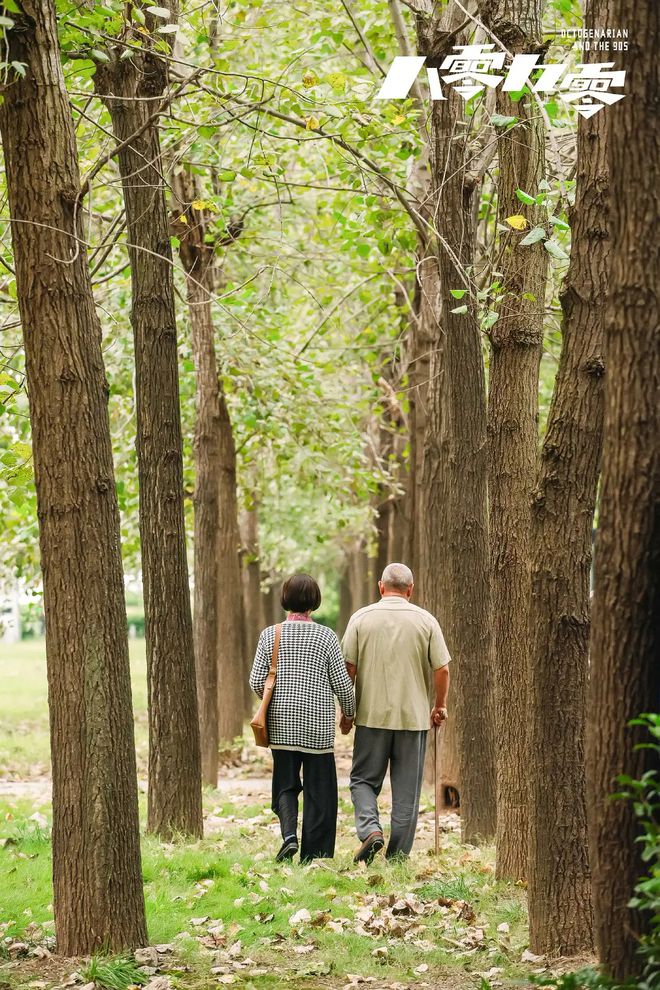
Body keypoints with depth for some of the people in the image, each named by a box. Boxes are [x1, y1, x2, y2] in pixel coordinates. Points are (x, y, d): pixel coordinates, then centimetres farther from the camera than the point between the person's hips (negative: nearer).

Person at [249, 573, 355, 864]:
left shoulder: (270, 635, 0)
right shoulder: (326, 636, -4)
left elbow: (256, 681, -1)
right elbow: (341, 682, -2)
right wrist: (349, 711, 16)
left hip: (281, 724, 1)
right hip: (318, 725, -1)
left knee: (285, 784, 12)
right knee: (318, 790, 6)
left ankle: (289, 833, -12)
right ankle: (314, 856, 5)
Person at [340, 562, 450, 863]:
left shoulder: (361, 618, 0)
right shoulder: (426, 621, 0)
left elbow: (348, 668, -1)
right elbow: (442, 670, -1)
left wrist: (346, 711, 8)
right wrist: (440, 706, 14)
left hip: (372, 715, 0)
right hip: (414, 716, 0)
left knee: (363, 780, 10)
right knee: (406, 790, 7)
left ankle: (370, 829, -14)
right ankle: (397, 855, 7)